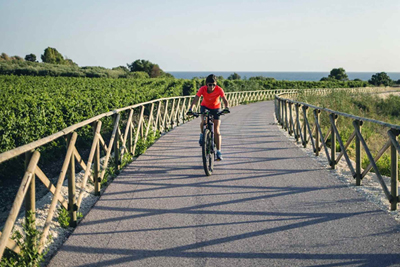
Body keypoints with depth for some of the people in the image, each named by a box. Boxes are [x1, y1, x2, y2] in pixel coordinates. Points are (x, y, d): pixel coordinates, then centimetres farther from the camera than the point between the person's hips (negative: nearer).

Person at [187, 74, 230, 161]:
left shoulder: (219, 90, -28)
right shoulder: (202, 89, -27)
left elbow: (225, 100, -36)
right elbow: (195, 99, -35)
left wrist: (226, 108, -57)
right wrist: (191, 109, -52)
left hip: (216, 108, 0)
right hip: (205, 106, 0)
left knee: (216, 130, -8)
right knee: (203, 121, -31)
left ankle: (218, 151, -3)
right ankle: (202, 135, 2)